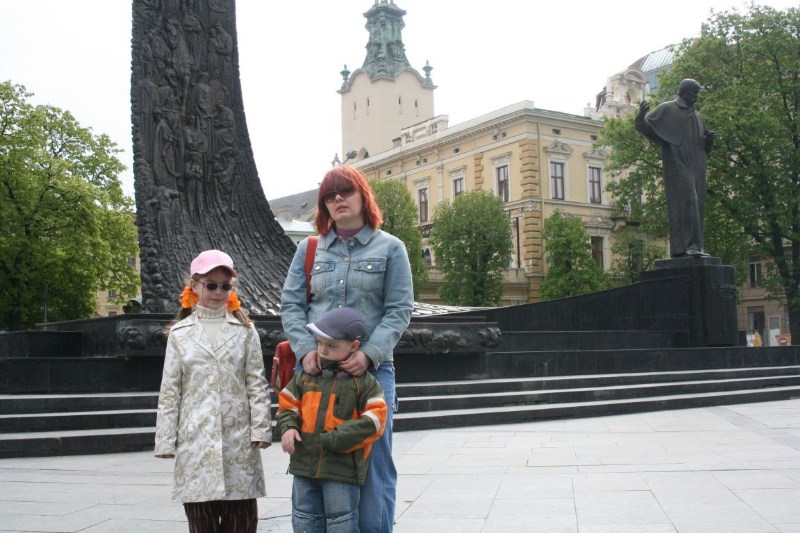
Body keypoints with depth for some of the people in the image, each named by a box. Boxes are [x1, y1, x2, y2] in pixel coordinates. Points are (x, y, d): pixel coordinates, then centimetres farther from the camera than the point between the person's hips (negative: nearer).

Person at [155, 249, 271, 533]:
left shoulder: (245, 330, 5)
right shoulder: (180, 333, 6)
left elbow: (257, 383, 3)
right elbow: (169, 390, 5)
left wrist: (260, 429, -5)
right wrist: (166, 441, 1)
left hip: (238, 436, 0)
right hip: (196, 436, 0)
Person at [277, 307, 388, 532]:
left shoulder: (364, 382, -6)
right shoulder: (306, 376, 8)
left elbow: (373, 420, -13)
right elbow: (288, 404, 15)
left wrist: (335, 440, -19)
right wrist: (288, 427, -6)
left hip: (342, 470, -5)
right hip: (304, 465, 5)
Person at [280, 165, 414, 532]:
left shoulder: (390, 248, 5)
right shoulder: (309, 249, 12)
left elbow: (399, 310, -2)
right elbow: (291, 304, 8)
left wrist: (369, 354, -15)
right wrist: (305, 349, -9)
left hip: (372, 369, -2)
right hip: (316, 369, 2)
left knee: (372, 460, -1)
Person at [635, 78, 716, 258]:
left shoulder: (696, 116, 23)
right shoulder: (667, 109, 3)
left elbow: (704, 145, 27)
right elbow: (645, 127, -5)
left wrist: (709, 139, 3)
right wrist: (641, 116, -27)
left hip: (695, 167, 8)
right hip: (678, 164, -8)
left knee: (696, 205, 2)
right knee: (686, 201, -19)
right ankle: (690, 245, -24)